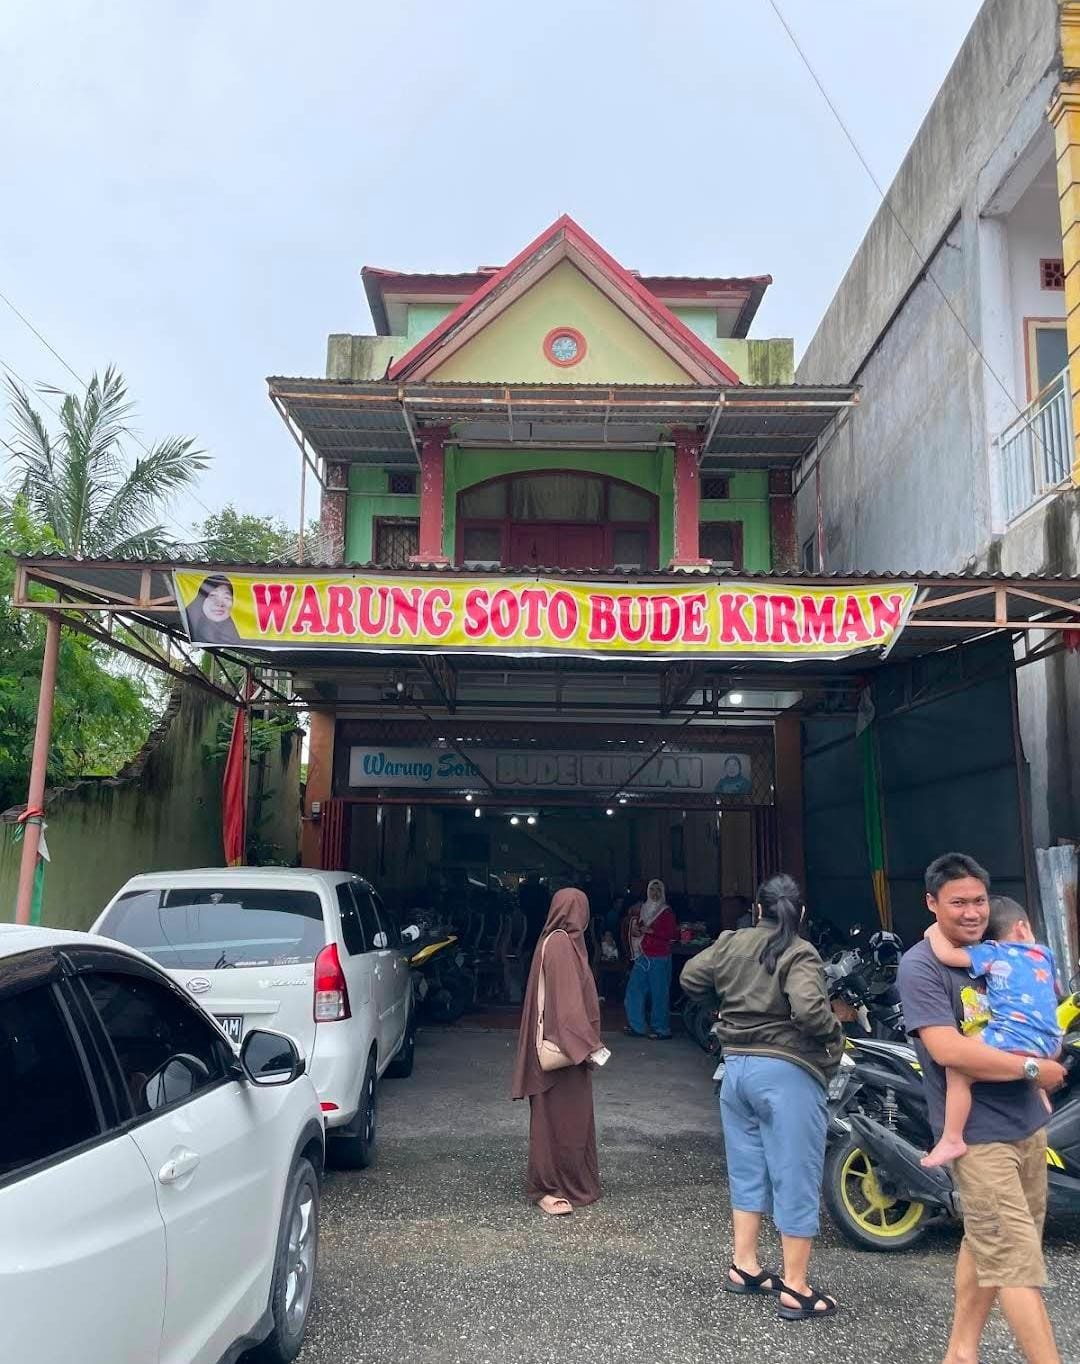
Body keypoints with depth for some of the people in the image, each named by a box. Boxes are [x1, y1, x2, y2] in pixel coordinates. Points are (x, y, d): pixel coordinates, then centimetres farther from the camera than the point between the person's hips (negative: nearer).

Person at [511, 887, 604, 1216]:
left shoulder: (563, 942, 12)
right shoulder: (560, 944, -18)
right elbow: (566, 1001, -23)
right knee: (557, 1115, -2)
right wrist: (586, 1044, -23)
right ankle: (546, 1189, 6)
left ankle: (577, 1178, 28)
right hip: (563, 1047, -10)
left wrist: (586, 1041, 21)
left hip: (566, 1045, 10)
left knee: (572, 1113, 17)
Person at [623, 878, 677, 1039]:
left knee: (659, 993, -2)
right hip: (642, 956, 6)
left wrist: (650, 931, -16)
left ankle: (662, 1029, 8)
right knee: (634, 990, 5)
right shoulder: (641, 908, 12)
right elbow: (633, 929, 19)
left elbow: (671, 933, -13)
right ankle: (636, 1026, 16)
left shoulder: (667, 911, -4)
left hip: (659, 958, -6)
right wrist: (635, 930, -4)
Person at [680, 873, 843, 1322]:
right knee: (795, 1178, 3)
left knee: (747, 1169, 19)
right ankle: (794, 1289, 11)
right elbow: (809, 1010, -27)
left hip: (736, 1066, 6)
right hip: (786, 1073, -6)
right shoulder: (800, 954, -13)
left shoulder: (730, 944, 5)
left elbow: (689, 978, 12)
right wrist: (834, 1039, -9)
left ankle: (744, 1267, 29)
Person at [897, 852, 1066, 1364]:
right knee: (1017, 1258, -5)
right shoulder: (921, 966, -14)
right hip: (977, 1132, -7)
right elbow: (948, 1050, -24)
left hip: (1026, 1121, 7)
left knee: (987, 1244, 17)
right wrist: (1032, 1069, -17)